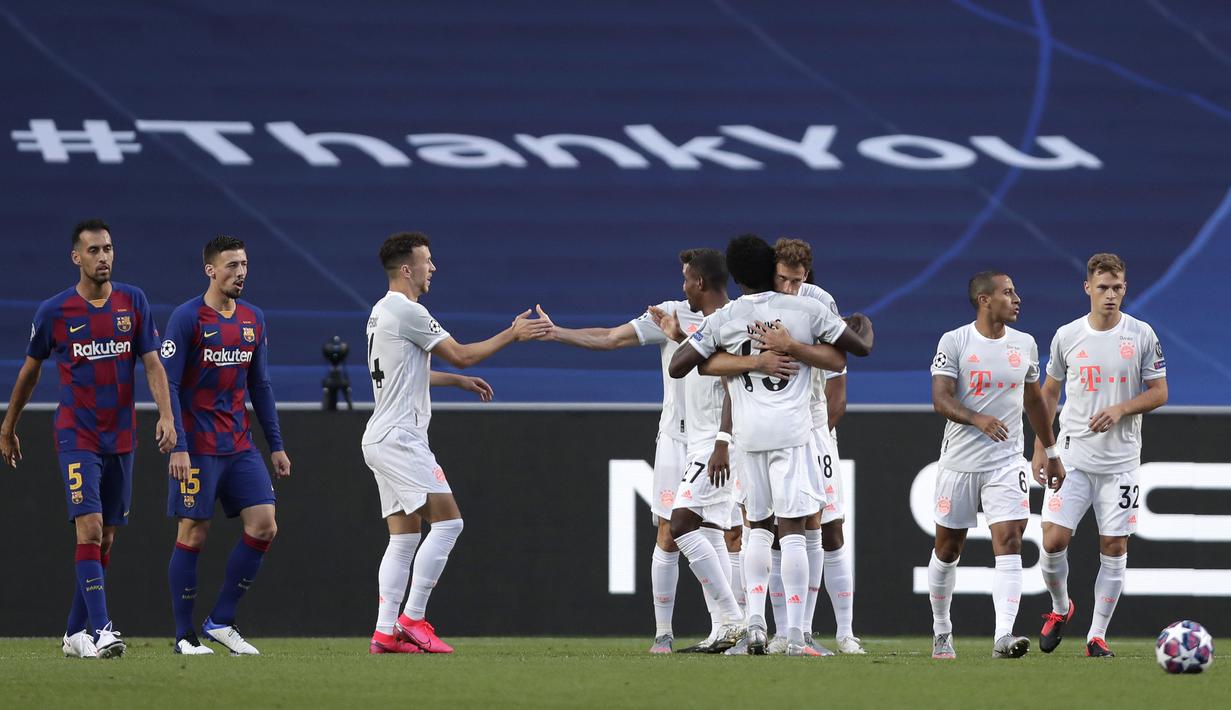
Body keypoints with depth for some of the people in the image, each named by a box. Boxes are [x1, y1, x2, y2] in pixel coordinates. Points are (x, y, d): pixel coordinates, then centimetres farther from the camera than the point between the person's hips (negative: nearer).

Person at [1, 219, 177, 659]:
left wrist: (166, 415, -14)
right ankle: (101, 631, -24)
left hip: (121, 437, 4)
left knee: (106, 538, 7)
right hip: (77, 436, -4)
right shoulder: (54, 312, -3)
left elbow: (152, 363, 1)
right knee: (90, 529, -17)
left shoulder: (133, 302, 3)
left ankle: (75, 632, 18)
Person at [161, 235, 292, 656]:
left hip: (240, 445, 6)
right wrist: (178, 447, -17)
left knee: (264, 526, -4)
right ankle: (184, 636, 6)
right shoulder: (187, 318, -9)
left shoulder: (254, 320, 10)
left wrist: (276, 445, 14)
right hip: (197, 448, -6)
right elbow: (168, 384, -11)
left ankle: (221, 621, 6)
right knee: (193, 534, -2)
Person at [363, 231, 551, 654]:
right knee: (447, 522, -12)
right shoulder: (407, 311, -13)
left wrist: (459, 381, 32)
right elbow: (460, 354, -11)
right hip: (400, 438, -10)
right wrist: (512, 335, -2)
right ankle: (412, 620, -13)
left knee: (404, 536, 8)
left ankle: (385, 633, 0)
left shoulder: (383, 312, 18)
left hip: (382, 440, 10)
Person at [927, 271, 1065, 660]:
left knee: (1008, 542, -14)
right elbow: (940, 398, -15)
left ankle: (1003, 637, -23)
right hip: (959, 462, -2)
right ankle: (941, 632, 27)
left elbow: (1034, 400, 19)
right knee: (948, 548, 9)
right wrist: (977, 419, -33)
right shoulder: (954, 342, -6)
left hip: (1007, 462, 2)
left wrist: (1051, 453, 22)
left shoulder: (1024, 344, 7)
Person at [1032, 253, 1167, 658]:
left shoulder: (1142, 335, -1)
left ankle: (1097, 635, 6)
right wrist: (1041, 449, 8)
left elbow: (1159, 393, 3)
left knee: (1114, 547, -2)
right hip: (1073, 457, 0)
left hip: (1120, 461, 0)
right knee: (1054, 539, -9)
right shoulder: (1067, 336, 2)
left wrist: (1121, 409, -15)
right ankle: (1060, 608, 18)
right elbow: (1049, 392, 13)